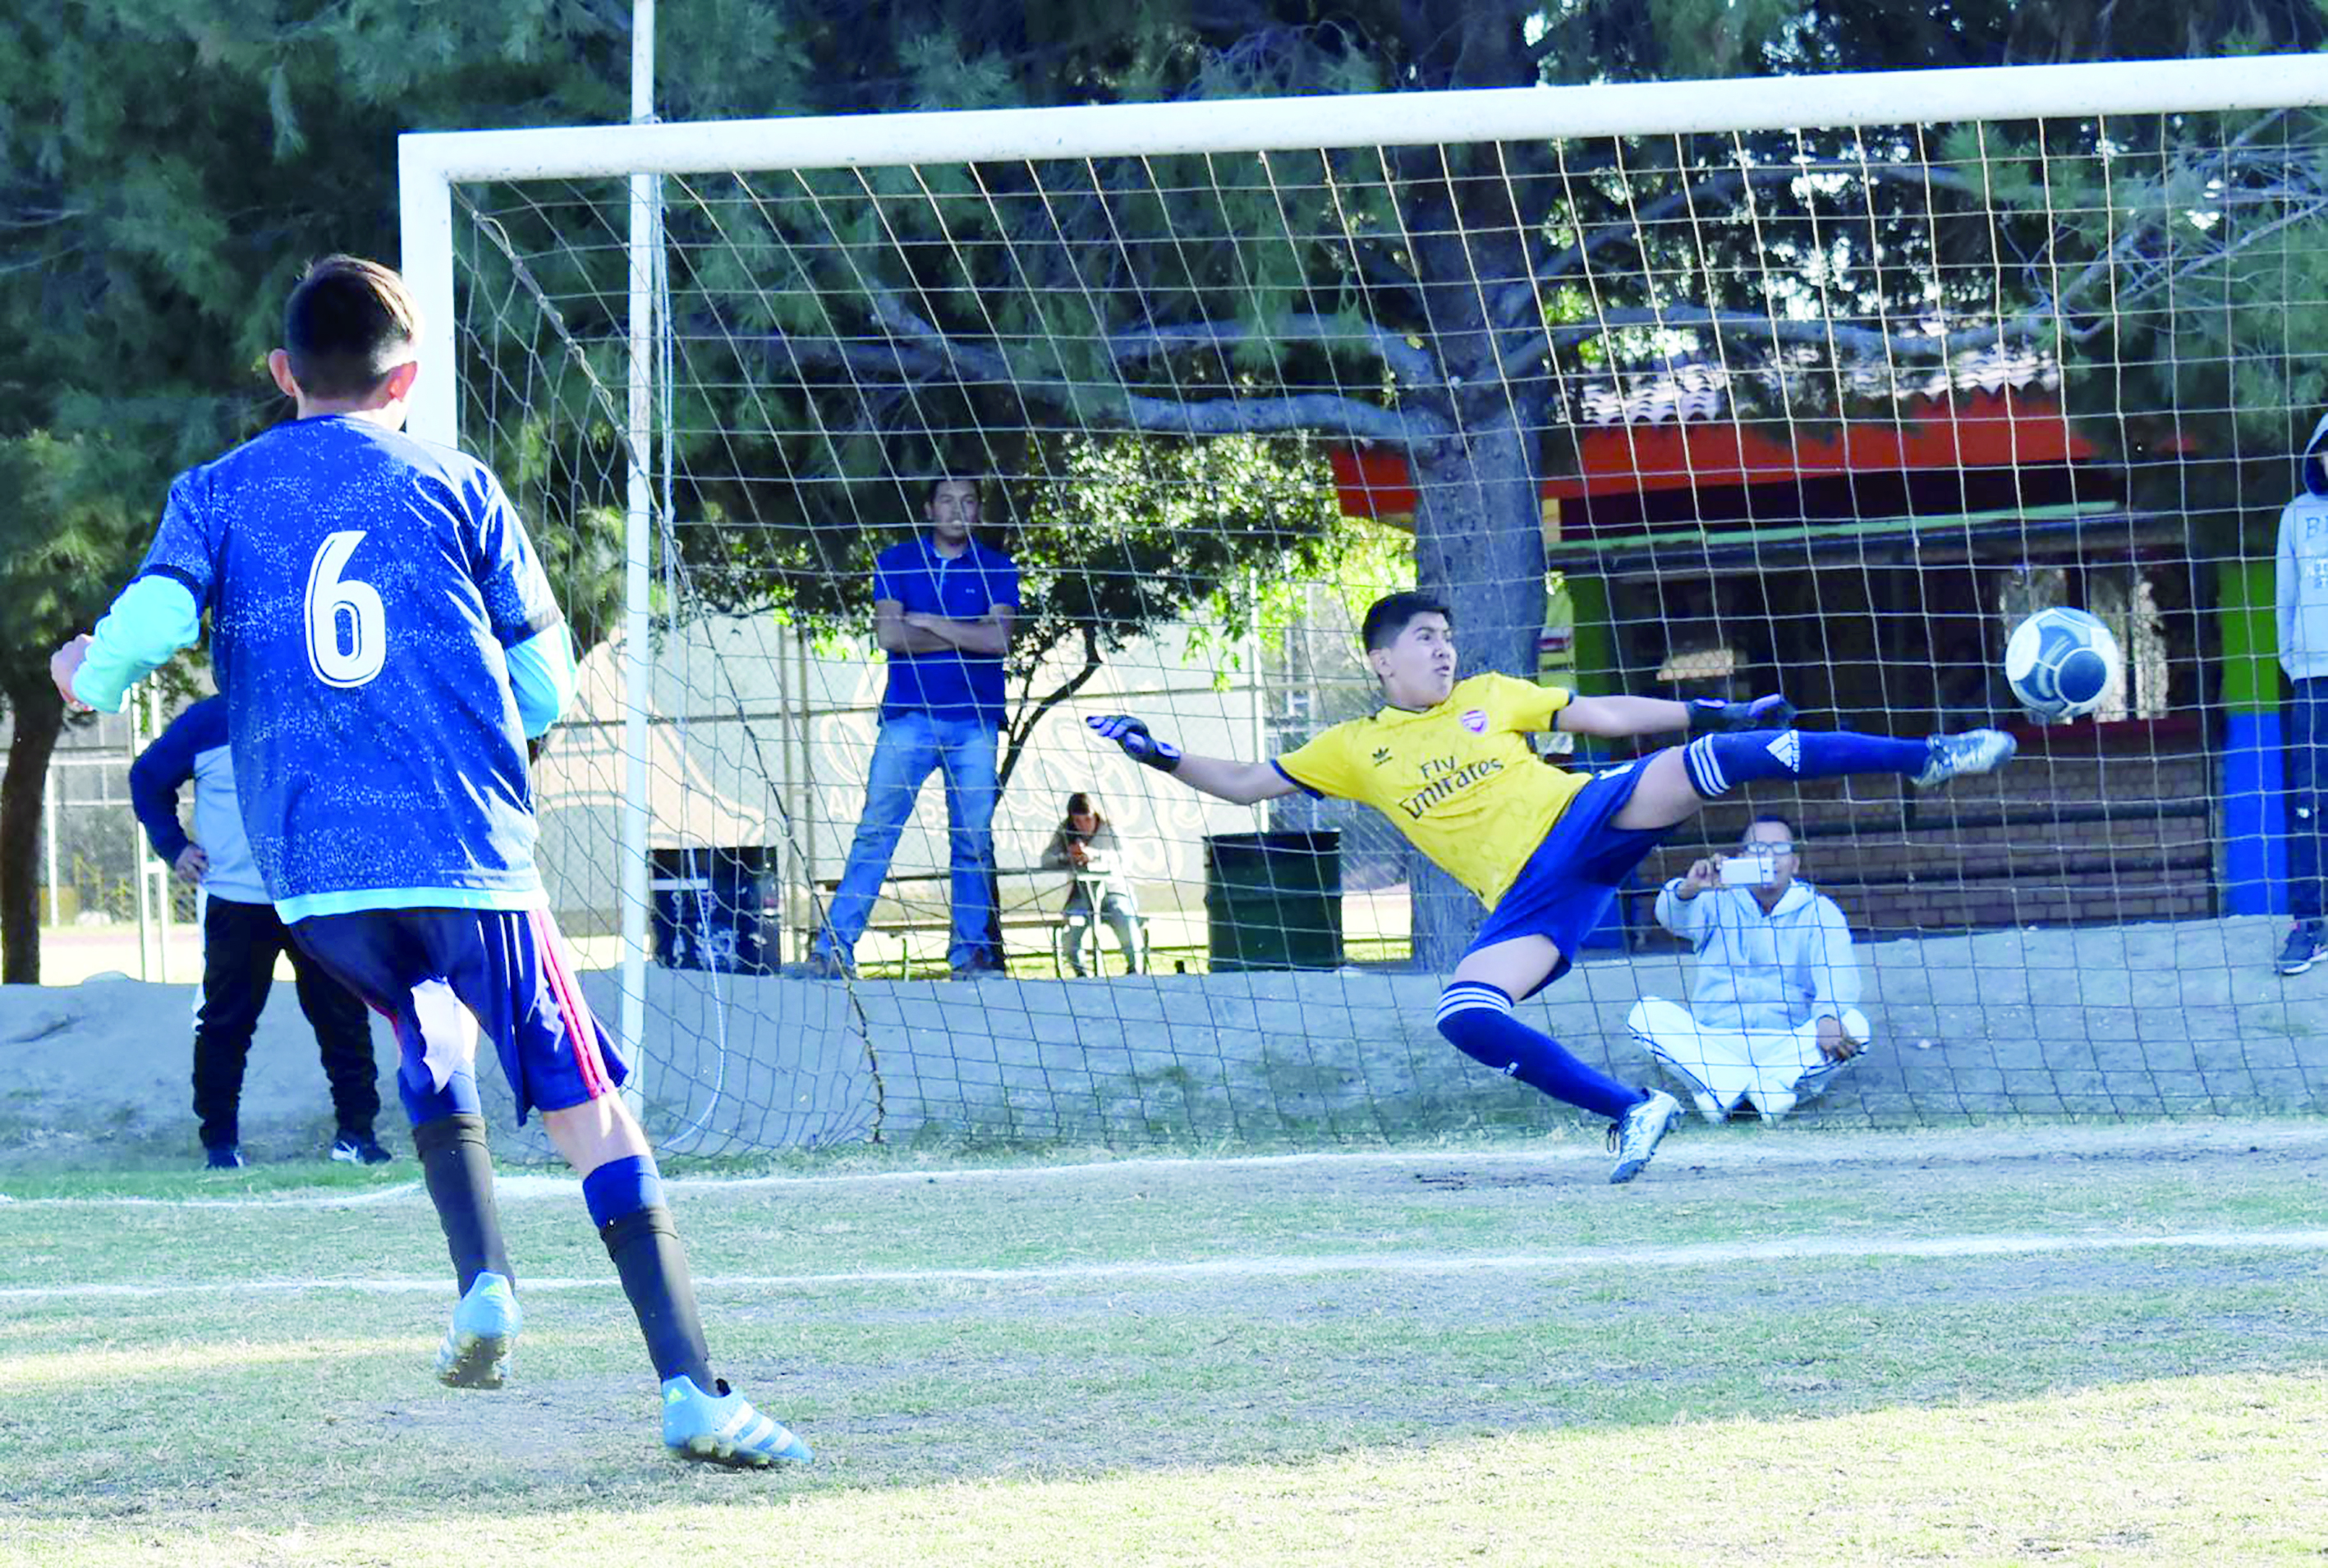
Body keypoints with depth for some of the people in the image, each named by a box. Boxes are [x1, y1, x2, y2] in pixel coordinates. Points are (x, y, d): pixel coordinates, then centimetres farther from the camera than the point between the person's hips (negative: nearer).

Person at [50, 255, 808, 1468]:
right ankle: (690, 1389, -12)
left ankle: (482, 1278, 11)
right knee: (588, 1108, 0)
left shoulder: (217, 493, 11)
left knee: (426, 1031, 31)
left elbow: (146, 622, -5)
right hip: (471, 864, -2)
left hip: (314, 879, 2)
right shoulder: (457, 489, 9)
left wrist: (89, 675, 17)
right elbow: (545, 689, 8)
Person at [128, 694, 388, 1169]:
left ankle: (356, 1133, 12)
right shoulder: (208, 722, -3)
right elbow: (148, 778, 11)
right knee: (226, 1023, 0)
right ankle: (219, 1140, 10)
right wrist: (173, 847, 3)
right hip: (236, 902, -1)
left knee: (343, 1017, 1)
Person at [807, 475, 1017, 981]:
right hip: (908, 716, -1)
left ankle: (971, 951, 7)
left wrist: (925, 622, -7)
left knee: (973, 839, 0)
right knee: (875, 830, -7)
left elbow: (998, 638, -7)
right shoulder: (896, 562, 8)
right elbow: (888, 635, -6)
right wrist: (965, 635, -7)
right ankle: (833, 946, -8)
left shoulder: (997, 569, 8)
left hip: (974, 720, 1)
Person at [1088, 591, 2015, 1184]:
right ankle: (1631, 1112, -15)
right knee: (1464, 1018, -26)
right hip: (1530, 898, 0)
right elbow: (1244, 786, 16)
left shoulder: (1490, 697, 15)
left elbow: (1604, 716, 18)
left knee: (1715, 756, -23)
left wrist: (1712, 713, 12)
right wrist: (1162, 758, 3)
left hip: (1593, 820, 0)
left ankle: (1923, 758, -17)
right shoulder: (1354, 750, 13)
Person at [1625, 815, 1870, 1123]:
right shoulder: (1719, 901, 9)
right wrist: (1687, 889, -38)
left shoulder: (1817, 910, 7)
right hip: (1714, 1045, 1)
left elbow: (1838, 973, -11)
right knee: (1647, 1013, -23)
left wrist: (1828, 1018, -34)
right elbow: (1673, 918, -13)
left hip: (1788, 1048, -1)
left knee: (1854, 1024, -28)